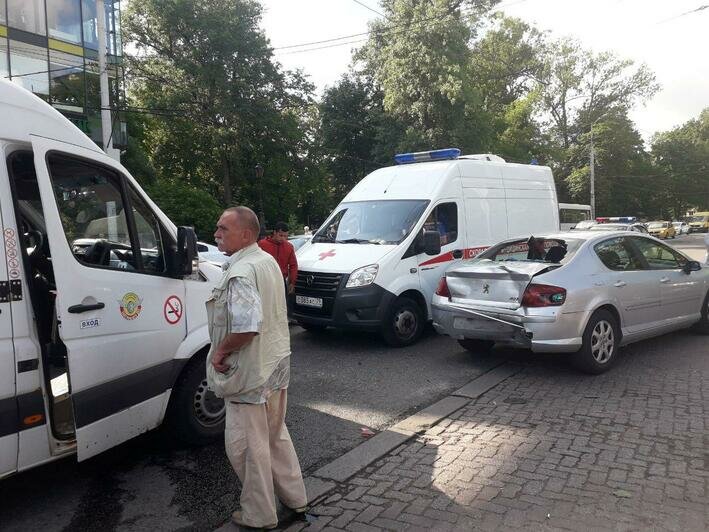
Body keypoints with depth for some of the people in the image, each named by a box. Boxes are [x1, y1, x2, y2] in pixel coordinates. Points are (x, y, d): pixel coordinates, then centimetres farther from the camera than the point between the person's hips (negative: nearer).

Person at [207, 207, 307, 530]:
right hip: (276, 367, 9)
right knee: (276, 435, 22)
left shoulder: (241, 272, -23)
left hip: (251, 374, -9)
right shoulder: (268, 261, 8)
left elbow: (246, 327, -33)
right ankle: (294, 498, 35)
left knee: (247, 445, 7)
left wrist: (220, 350, -17)